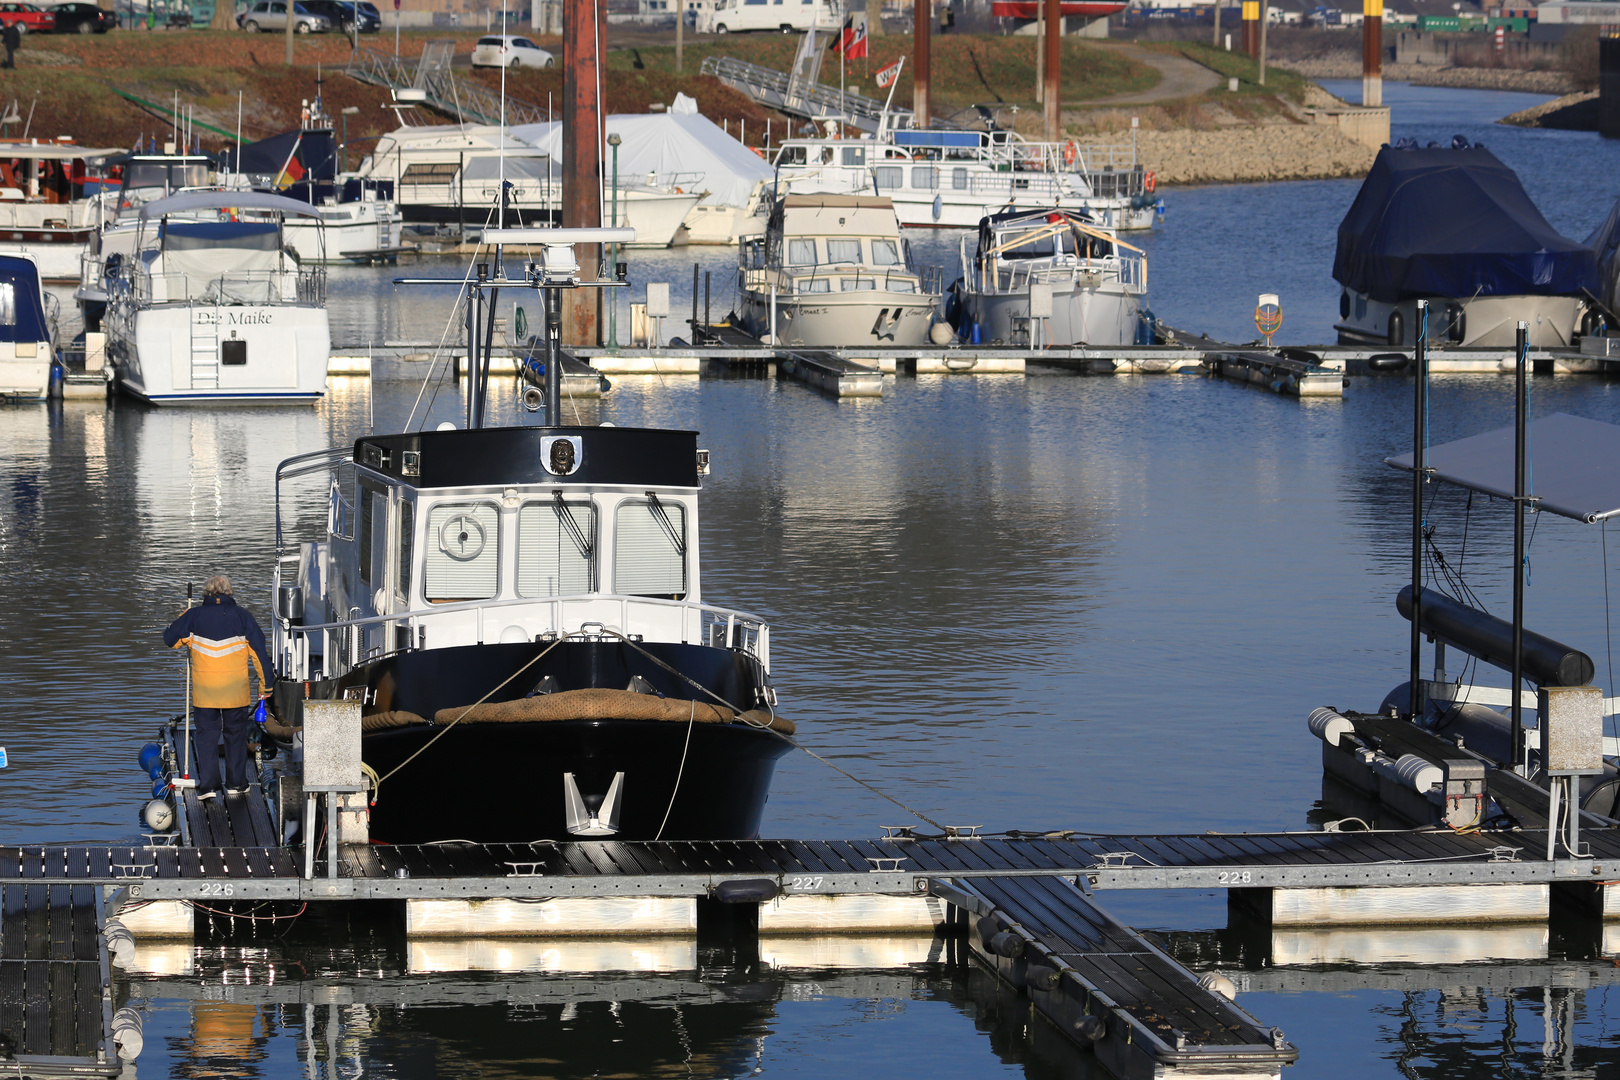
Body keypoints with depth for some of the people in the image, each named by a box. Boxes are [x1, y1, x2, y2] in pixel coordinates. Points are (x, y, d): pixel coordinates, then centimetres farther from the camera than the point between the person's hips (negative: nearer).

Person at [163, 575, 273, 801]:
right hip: (237, 692, 0)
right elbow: (259, 653, -1)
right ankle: (236, 783, 19)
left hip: (204, 692, 0)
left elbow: (170, 639, 7)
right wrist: (265, 685, 7)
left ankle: (208, 784, -2)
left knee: (207, 736, 6)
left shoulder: (194, 616, -3)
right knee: (236, 735, 14)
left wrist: (183, 618, 24)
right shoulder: (242, 617, -2)